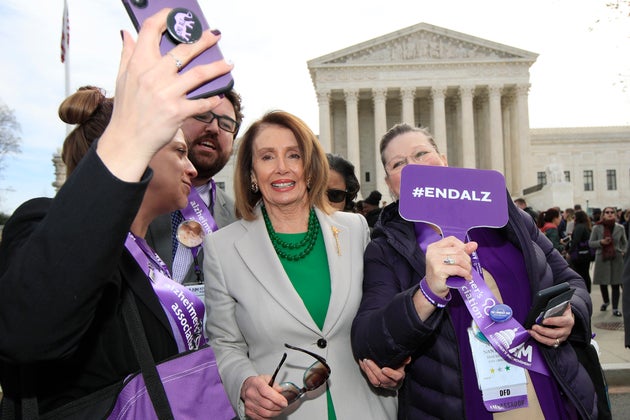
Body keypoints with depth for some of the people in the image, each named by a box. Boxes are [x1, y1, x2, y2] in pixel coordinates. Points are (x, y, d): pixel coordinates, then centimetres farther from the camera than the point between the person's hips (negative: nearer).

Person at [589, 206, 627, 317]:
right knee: (603, 283, 11)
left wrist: (623, 251, -1)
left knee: (615, 284, 0)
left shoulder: (620, 228, 0)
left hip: (616, 258, 0)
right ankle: (606, 302, 37)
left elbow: (625, 243, 14)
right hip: (602, 258, 0)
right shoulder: (597, 228, -5)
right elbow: (590, 243, 0)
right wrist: (601, 242, -16)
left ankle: (615, 308, 9)